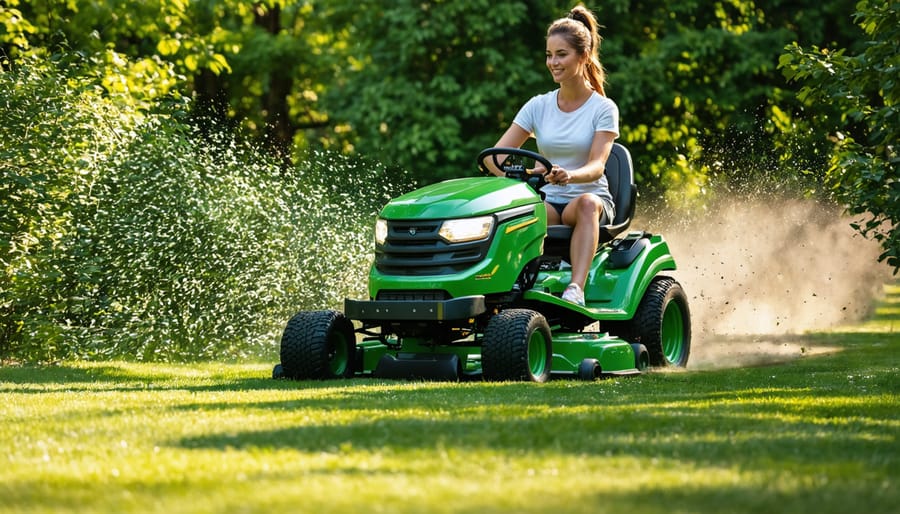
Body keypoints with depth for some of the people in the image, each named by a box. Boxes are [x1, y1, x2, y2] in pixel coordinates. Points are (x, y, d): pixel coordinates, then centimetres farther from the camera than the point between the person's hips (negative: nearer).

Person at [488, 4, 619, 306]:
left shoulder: (603, 109, -1)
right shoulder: (538, 107, 8)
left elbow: (597, 166, -16)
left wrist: (569, 176, -39)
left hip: (593, 201, -2)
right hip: (547, 202, 2)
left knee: (587, 202, -39)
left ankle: (576, 289, -51)